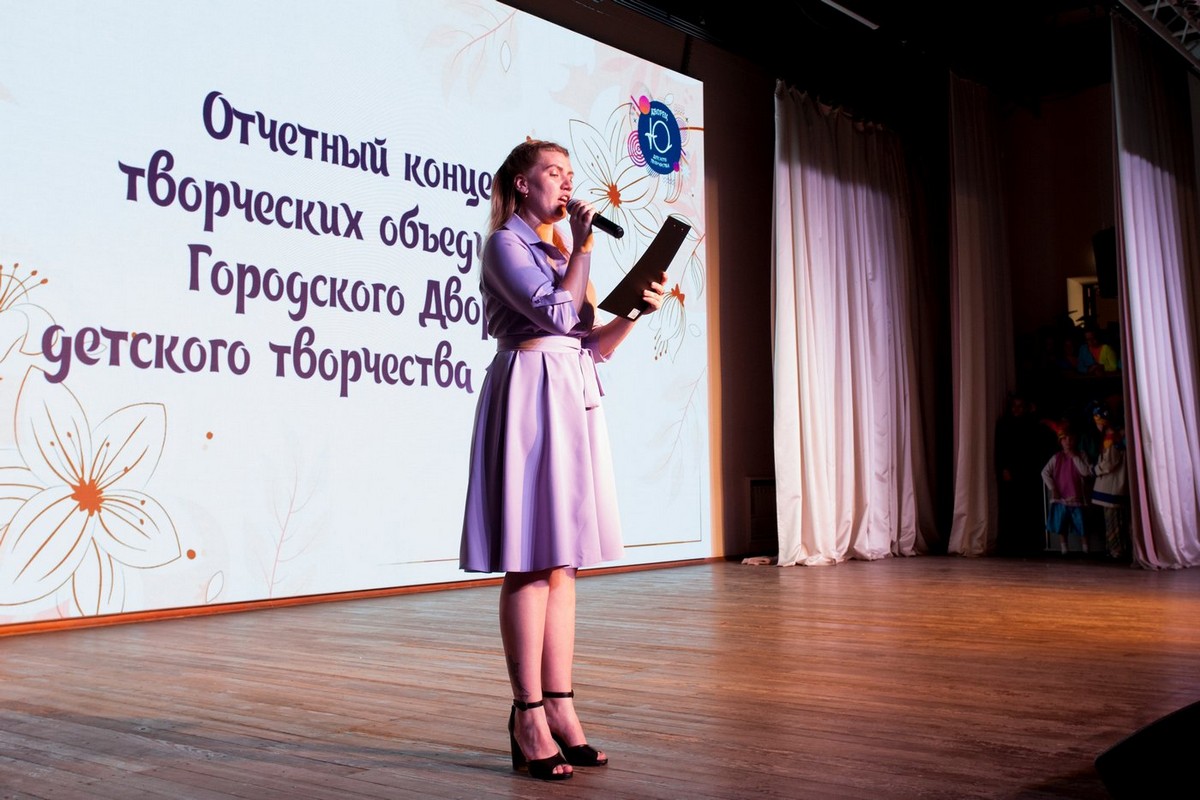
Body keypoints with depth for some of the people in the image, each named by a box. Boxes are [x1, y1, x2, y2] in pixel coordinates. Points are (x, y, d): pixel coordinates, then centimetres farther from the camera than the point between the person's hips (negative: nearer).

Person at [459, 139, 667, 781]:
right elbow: (557, 313, -14)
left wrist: (637, 311, 5)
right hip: (530, 395, -8)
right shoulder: (505, 244, -1)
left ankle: (560, 707, 11)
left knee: (561, 562, 6)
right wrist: (582, 249, -5)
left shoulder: (560, 250, 22)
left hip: (574, 398, 8)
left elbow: (591, 344, 19)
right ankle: (528, 718, -2)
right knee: (530, 563, -8)